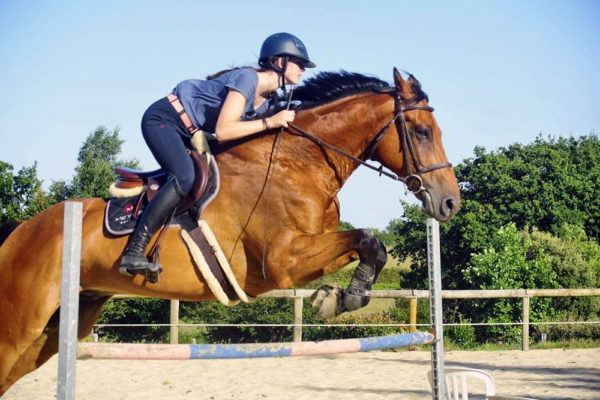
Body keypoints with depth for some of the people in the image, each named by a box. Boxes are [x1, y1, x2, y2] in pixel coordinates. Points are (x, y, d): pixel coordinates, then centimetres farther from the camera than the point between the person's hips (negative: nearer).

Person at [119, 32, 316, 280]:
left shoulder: (269, 99, 4)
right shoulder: (247, 79, -23)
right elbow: (223, 132, -32)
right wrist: (269, 122, -30)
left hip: (190, 134, 10)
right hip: (162, 120, -10)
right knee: (185, 177, -29)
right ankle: (134, 251, -29)